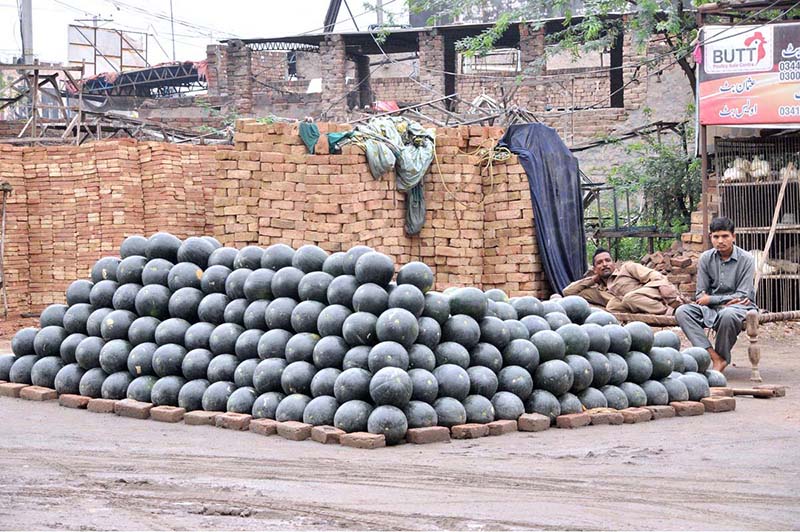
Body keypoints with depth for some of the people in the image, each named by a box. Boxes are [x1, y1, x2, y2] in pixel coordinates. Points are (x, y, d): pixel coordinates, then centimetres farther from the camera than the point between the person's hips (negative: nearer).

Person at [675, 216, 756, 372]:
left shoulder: (746, 259, -7)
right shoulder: (706, 258, 3)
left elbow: (742, 296, -11)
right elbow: (700, 295, 3)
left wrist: (710, 299, -11)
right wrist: (728, 300, -12)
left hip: (740, 306, -4)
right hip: (712, 308, 4)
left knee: (728, 314, -40)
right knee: (682, 311, -22)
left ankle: (722, 357, -15)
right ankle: (715, 357, -32)